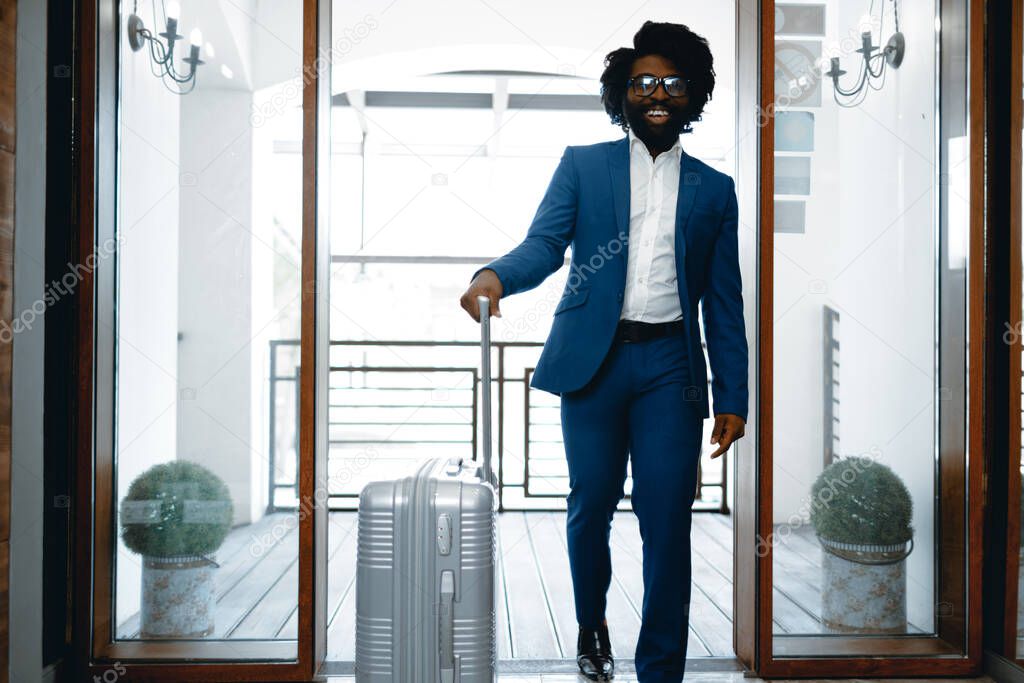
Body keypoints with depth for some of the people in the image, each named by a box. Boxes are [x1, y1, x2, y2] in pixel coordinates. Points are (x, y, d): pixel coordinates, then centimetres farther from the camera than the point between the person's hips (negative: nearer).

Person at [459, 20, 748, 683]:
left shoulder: (714, 188, 14)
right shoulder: (583, 164, 11)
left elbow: (724, 301, 11)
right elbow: (544, 245, -2)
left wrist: (732, 396, 5)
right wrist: (494, 275, -25)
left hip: (670, 366, 1)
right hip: (594, 357, 0)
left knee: (667, 520, -3)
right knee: (591, 504, 9)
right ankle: (592, 624, 35)